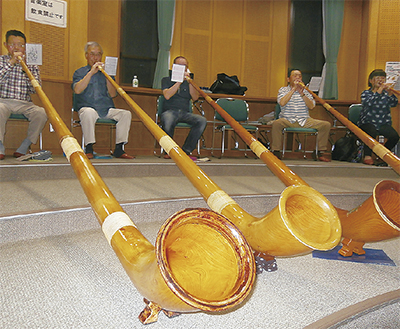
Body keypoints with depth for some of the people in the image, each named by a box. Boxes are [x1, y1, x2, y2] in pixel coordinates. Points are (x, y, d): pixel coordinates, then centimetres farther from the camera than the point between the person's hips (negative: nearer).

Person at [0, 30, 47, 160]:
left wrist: (25, 67, -9)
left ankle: (24, 147, -15)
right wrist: (11, 63, -10)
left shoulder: (31, 64, 14)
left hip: (24, 104, 2)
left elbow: (36, 89, 2)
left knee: (41, 113, -28)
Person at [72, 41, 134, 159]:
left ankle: (119, 149, -20)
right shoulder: (80, 72, 15)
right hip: (86, 107, -3)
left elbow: (113, 94, 8)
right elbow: (77, 90, -7)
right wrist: (91, 72, -8)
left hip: (107, 109, 3)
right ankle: (89, 149, -29)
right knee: (89, 113, -38)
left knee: (126, 113, -21)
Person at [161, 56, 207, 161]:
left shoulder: (188, 82, 23)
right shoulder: (167, 80, 15)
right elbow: (167, 96, -6)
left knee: (202, 120, -26)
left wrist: (189, 81, -5)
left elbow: (195, 98, 5)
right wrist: (180, 81, -8)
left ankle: (186, 151, -22)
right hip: (170, 111, -3)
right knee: (168, 120, -40)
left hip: (185, 113, 3)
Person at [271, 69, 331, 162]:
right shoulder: (283, 90, 10)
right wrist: (294, 89, -9)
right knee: (276, 123, -36)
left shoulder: (306, 91, 16)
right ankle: (276, 152, -22)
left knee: (326, 125, -14)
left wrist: (302, 93, -9)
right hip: (287, 120, -3)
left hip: (305, 121, 3)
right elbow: (282, 103, -12)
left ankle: (318, 152, -2)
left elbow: (311, 106, 1)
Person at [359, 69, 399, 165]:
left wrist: (389, 92, -22)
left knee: (395, 136, -22)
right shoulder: (366, 93, 4)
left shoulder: (386, 93, 13)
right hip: (368, 123, -3)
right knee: (372, 132, -36)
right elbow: (369, 103, -19)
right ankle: (367, 156, -15)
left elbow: (394, 103, -7)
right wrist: (380, 89, -22)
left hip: (383, 124, 3)